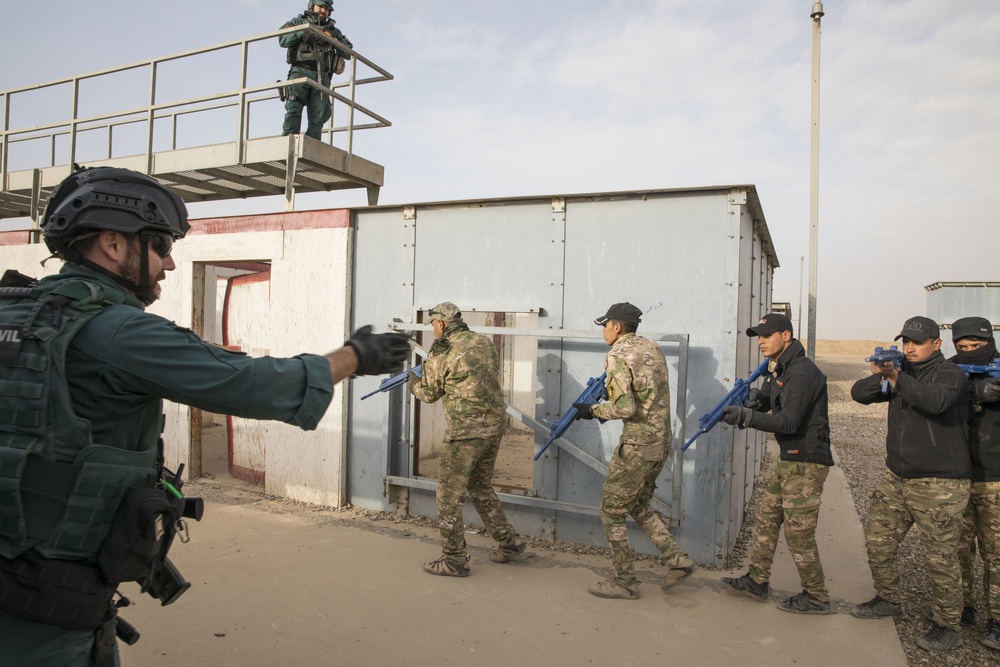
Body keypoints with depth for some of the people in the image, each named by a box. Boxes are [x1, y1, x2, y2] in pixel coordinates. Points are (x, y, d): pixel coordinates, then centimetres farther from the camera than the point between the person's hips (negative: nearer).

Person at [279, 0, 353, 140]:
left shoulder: (333, 30, 26)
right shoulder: (298, 22, 21)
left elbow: (348, 53, 15)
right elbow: (283, 39, 6)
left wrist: (332, 38, 1)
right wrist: (303, 33, -6)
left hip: (321, 77, 2)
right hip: (301, 72, -2)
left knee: (317, 118, -8)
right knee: (293, 110, -18)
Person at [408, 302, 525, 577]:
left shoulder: (441, 354, -11)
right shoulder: (485, 342, 7)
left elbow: (429, 393, 2)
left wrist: (411, 379, 24)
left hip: (466, 432, -7)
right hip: (495, 425, 7)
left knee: (450, 494, 7)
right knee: (480, 487, 24)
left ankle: (454, 560, 14)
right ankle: (508, 542, 30)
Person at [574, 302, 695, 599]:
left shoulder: (617, 355, -14)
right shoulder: (653, 348, 11)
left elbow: (625, 408, -22)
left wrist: (593, 410, -7)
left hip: (637, 444, -9)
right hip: (662, 441, 9)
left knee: (611, 509, 6)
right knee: (638, 505, 24)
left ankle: (624, 582, 15)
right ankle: (677, 560, 21)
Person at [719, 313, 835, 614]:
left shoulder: (802, 372, -20)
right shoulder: (778, 369, 12)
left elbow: (789, 422, -27)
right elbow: (767, 399, 18)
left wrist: (745, 416, -32)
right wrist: (756, 397, -4)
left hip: (806, 463, -10)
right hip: (789, 460, 10)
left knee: (799, 532, -2)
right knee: (767, 517, 14)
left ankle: (816, 597, 14)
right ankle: (757, 581, 25)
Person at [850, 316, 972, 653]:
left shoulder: (951, 375, -9)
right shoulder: (901, 372, 10)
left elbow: (937, 400, -31)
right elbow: (859, 394, 2)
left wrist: (896, 378, -41)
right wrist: (877, 376, -18)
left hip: (938, 484, -7)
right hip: (896, 477, 7)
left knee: (941, 556, 0)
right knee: (878, 543, 14)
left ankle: (947, 625, 15)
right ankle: (888, 599, 34)